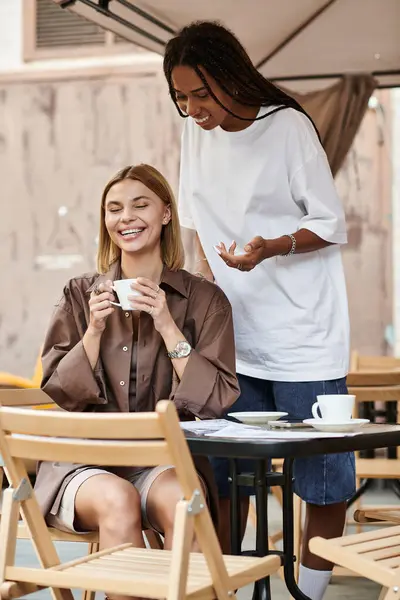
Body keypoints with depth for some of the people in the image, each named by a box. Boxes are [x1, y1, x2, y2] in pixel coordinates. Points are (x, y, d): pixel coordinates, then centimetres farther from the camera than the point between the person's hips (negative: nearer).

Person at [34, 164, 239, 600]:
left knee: (179, 499, -34)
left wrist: (167, 326, -11)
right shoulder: (80, 294, 10)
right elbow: (58, 392, 7)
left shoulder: (204, 299, 6)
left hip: (165, 458, 0)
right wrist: (94, 329, -8)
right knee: (117, 499, -32)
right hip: (84, 459, 1)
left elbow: (215, 401, -2)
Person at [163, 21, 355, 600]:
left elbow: (332, 226, -7)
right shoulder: (197, 130, 6)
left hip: (304, 337, -5)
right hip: (233, 337, 5)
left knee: (326, 483, -3)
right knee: (222, 476, 4)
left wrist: (272, 247, -24)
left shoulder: (288, 126, -11)